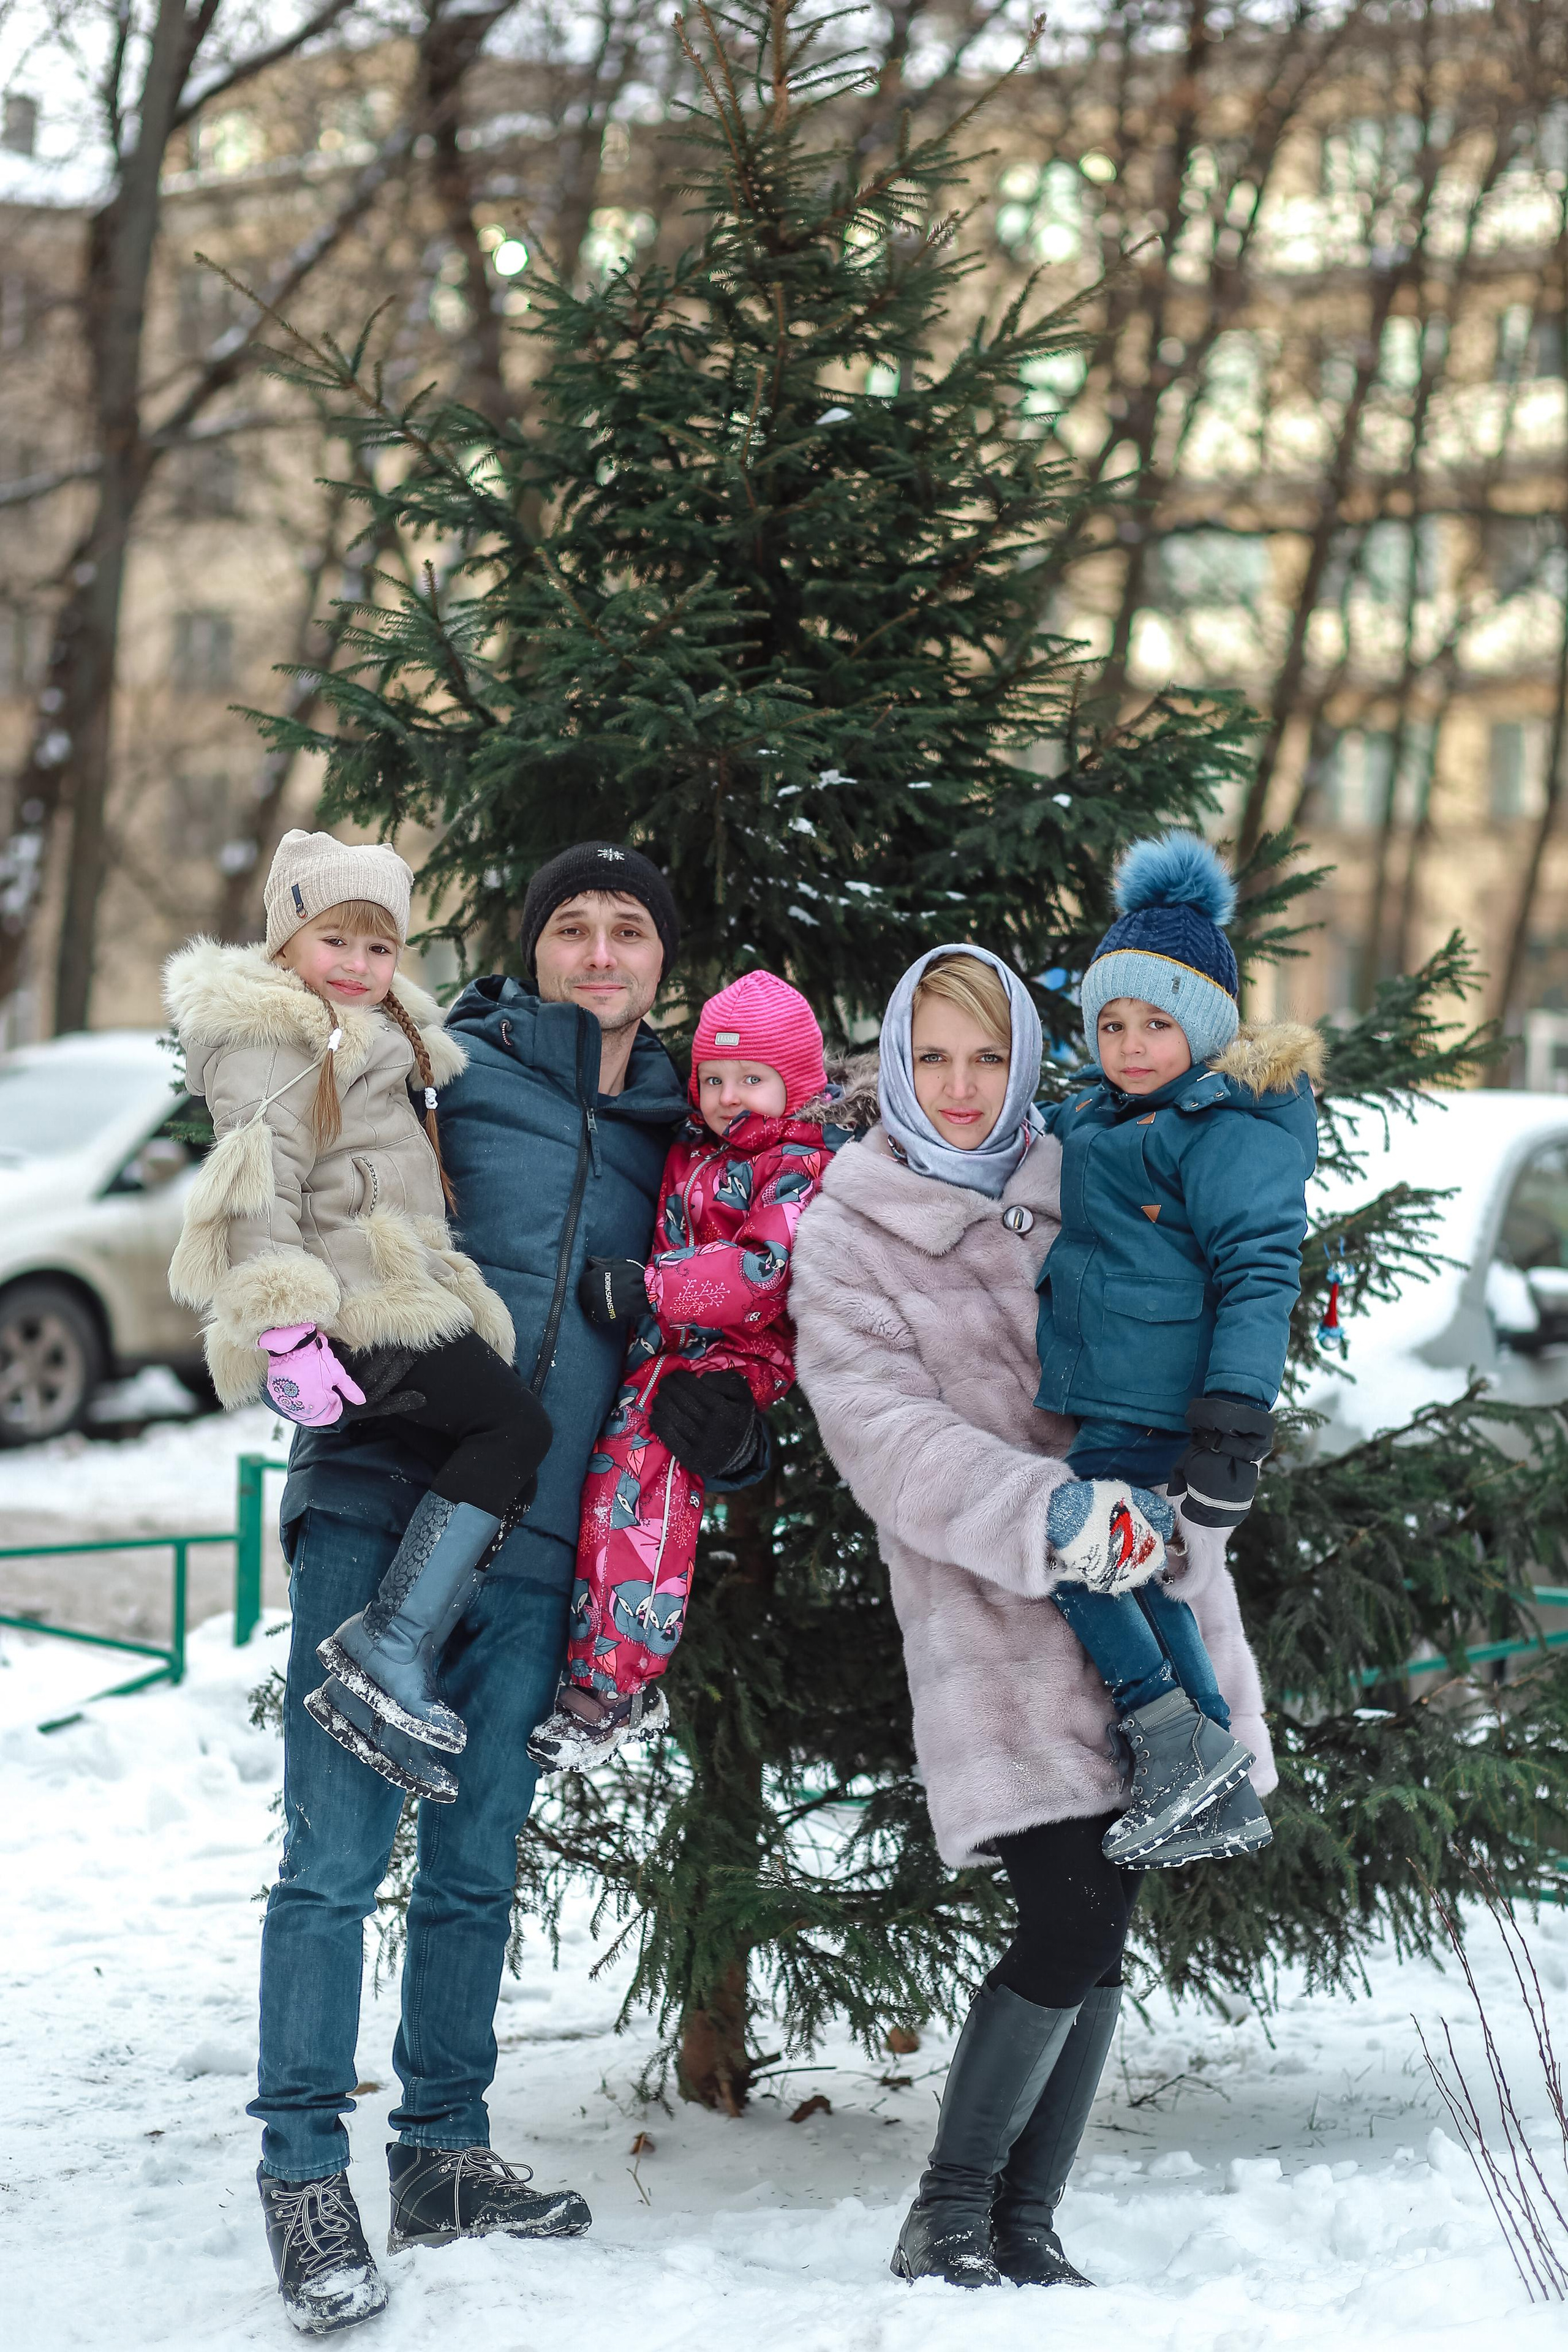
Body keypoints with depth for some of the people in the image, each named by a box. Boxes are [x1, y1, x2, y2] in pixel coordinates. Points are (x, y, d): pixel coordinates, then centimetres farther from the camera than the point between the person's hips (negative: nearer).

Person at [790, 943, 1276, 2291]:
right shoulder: (846, 1238, -1)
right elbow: (892, 1441, -12)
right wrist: (1047, 1520, -28)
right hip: (996, 1627, -5)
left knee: (1100, 1932, 6)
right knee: (1071, 1924, -13)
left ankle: (1026, 2227, 18)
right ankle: (948, 2217, 4)